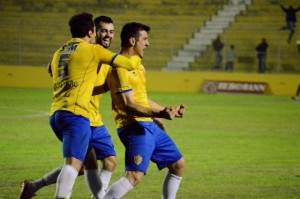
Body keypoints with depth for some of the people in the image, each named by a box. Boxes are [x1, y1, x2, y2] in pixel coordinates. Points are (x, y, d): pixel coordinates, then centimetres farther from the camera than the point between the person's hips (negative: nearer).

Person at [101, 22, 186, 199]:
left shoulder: (136, 63, 16)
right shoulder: (121, 68, -16)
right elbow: (128, 105, -23)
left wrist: (166, 111, 33)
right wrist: (157, 114, -35)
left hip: (149, 126, 10)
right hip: (135, 127, -10)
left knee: (178, 165, 18)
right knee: (135, 175, -25)